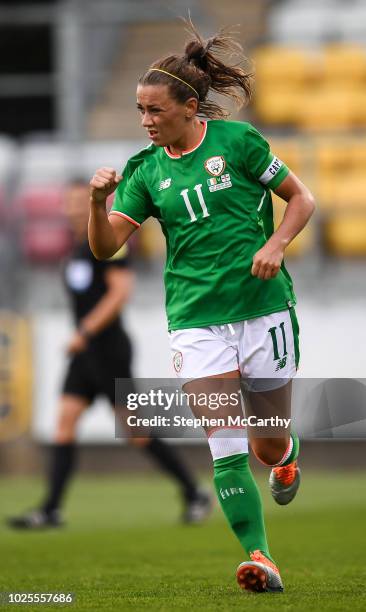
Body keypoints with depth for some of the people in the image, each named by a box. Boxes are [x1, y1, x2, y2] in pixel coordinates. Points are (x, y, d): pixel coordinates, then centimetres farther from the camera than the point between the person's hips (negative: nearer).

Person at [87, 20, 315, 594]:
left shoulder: (236, 140, -3)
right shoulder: (146, 170, 5)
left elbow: (301, 198, 5)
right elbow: (106, 246, -1)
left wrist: (275, 244, -12)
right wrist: (99, 201, -19)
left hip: (264, 308, -1)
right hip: (196, 321, 1)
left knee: (270, 445, 10)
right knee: (227, 451, -13)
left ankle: (286, 458, 46)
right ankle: (260, 558, -13)